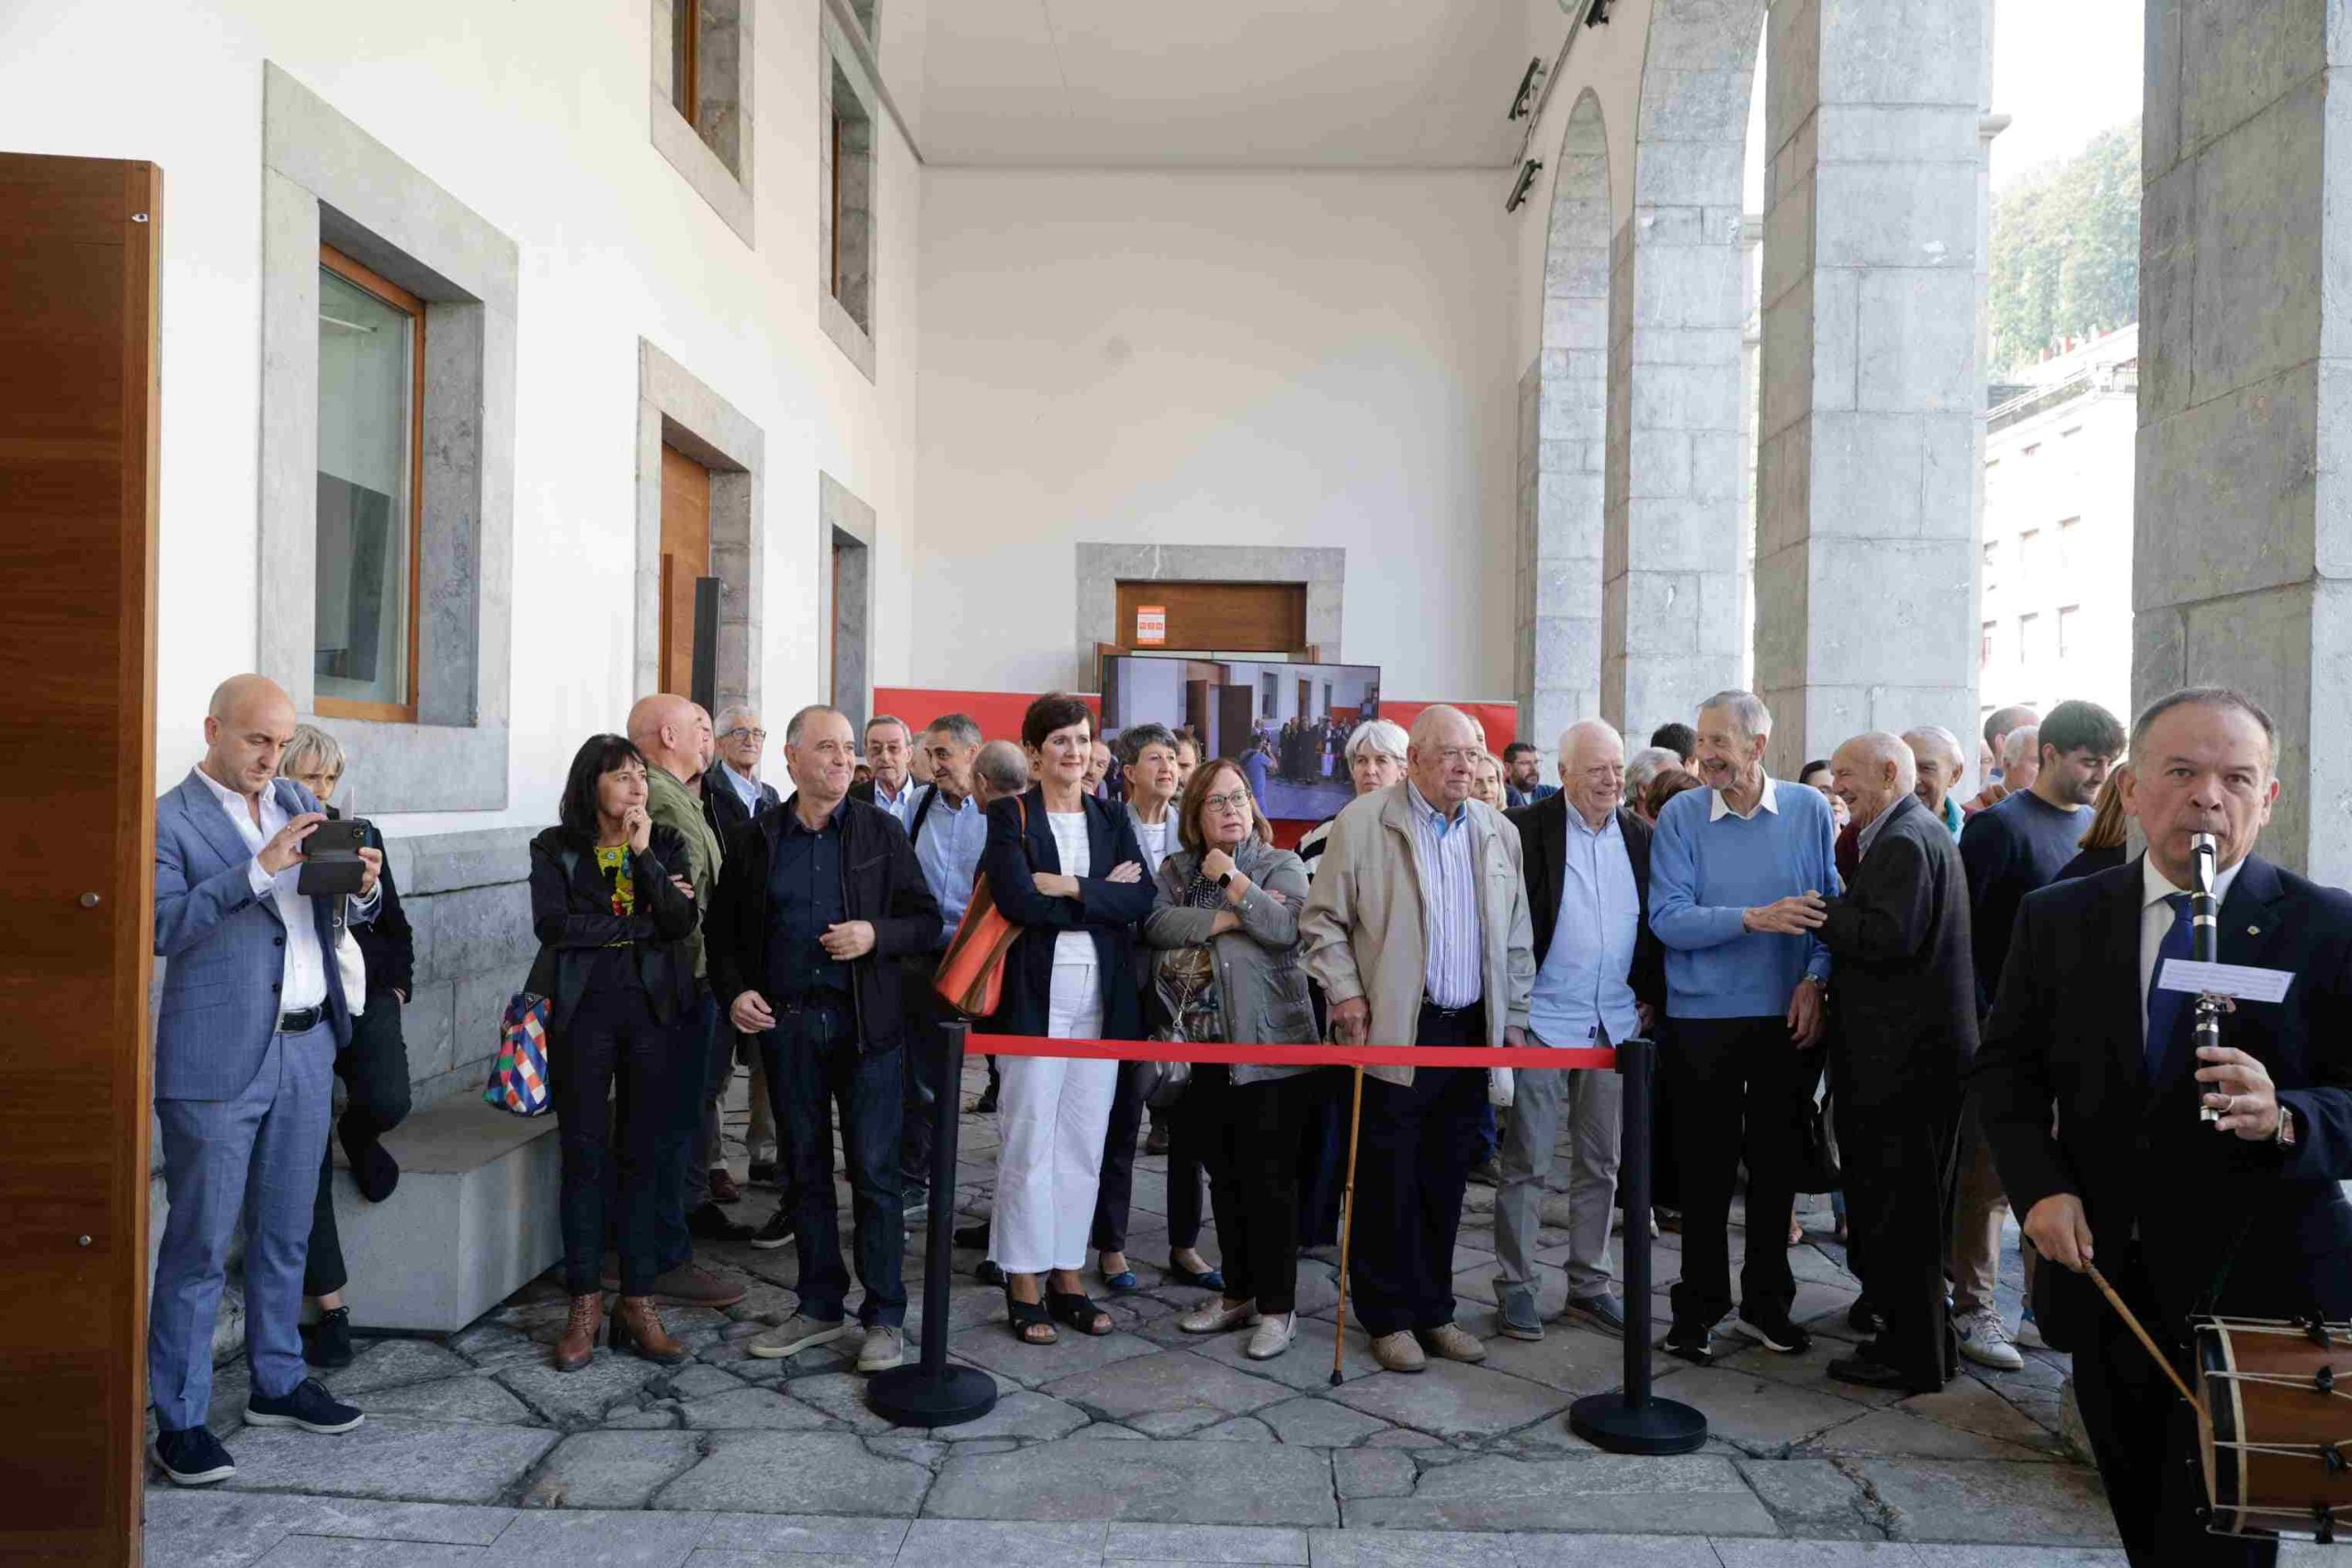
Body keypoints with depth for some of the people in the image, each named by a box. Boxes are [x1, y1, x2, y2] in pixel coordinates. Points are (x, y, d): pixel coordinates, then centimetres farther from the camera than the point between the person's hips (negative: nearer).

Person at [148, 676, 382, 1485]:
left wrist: (361, 886, -5)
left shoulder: (299, 803, 12)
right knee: (200, 1246, 1)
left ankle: (278, 1382, 30)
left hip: (307, 1049, 6)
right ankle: (179, 1418, 12)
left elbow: (343, 914, 17)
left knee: (284, 1234, 16)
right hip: (218, 1061, -6)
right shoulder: (168, 821, -7)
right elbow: (166, 925, -19)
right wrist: (259, 868, -26)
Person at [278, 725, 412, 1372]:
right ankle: (332, 1312, 7)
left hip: (364, 996, 2)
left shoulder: (361, 835, 12)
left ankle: (359, 1133, 17)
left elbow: (395, 924, 18)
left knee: (387, 1100, -25)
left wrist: (396, 987, 10)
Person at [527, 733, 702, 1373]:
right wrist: (643, 923, -8)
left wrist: (642, 854, -13)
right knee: (584, 1157, 1)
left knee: (644, 1157, 4)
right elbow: (552, 924, -12)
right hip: (582, 1012, -2)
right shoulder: (555, 848, 3)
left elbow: (685, 921, -7)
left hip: (653, 1012, 2)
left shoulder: (665, 843, 8)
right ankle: (585, 1304, 13)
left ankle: (638, 1303, 13)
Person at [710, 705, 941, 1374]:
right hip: (785, 1023, 2)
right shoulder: (753, 839, 6)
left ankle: (884, 1316, 10)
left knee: (874, 1170, 0)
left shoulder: (882, 832, 2)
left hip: (865, 1024, -2)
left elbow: (926, 921, 2)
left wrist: (876, 934, -17)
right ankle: (820, 1307, 24)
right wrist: (735, 991, -5)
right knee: (805, 1169, 12)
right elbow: (724, 931, 11)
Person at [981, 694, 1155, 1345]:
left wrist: (1069, 888, -13)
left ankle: (1067, 1275, 19)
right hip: (1036, 994, -4)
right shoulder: (1011, 815, 1)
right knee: (1030, 1140, -2)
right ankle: (1024, 1284, 10)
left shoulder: (1113, 821, 12)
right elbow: (1018, 898, -15)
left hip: (1102, 998, 4)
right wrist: (1104, 895, -10)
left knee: (1084, 1143, 8)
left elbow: (1141, 900, -3)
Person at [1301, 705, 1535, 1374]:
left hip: (1471, 1032, 4)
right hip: (1393, 1032, -4)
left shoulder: (1498, 833, 11)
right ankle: (1388, 1318, 16)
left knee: (1446, 1181, 11)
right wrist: (1344, 993, -9)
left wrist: (1515, 1017, 11)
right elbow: (1324, 919, -1)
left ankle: (1433, 1311, 24)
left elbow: (1516, 936, 15)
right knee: (1388, 1183, 3)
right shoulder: (1362, 822, -4)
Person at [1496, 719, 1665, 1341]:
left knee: (1600, 1164, 12)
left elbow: (1655, 923, 14)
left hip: (1615, 1025, 5)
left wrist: (1651, 997, 7)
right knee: (1527, 1162, 3)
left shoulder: (1641, 836, 7)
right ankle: (1515, 1286, 14)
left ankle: (1588, 1284, 24)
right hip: (1541, 1021, -5)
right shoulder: (1525, 830, -8)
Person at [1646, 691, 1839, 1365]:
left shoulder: (1808, 809, -1)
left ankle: (1766, 1301, 29)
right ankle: (1699, 1305, 22)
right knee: (1705, 1170, 7)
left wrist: (1815, 980, -9)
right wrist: (1755, 919, -24)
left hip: (1788, 1020, 2)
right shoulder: (1681, 816, -6)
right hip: (1702, 1022, -2)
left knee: (1776, 1164, 13)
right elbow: (1667, 918, -13)